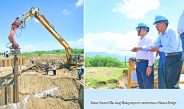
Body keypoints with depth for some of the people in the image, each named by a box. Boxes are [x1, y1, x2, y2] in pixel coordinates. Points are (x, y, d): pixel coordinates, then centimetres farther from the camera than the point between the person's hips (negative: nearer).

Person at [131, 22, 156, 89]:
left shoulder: (148, 39, -6)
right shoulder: (139, 41, 20)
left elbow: (151, 53, -14)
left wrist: (150, 66, -20)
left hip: (145, 63, -9)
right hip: (138, 64, 9)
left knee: (148, 86, -6)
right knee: (141, 86, 13)